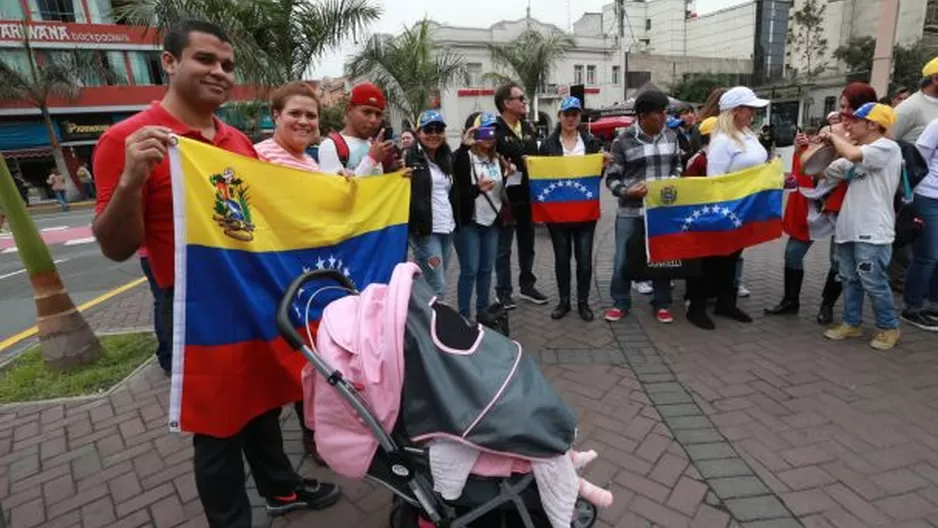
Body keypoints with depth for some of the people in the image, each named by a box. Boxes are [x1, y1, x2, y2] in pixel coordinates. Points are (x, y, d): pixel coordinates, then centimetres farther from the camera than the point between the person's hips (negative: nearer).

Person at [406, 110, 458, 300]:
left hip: (447, 229, 7)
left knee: (437, 283, 14)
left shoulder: (447, 158, 15)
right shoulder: (409, 157, -6)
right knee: (438, 287, -7)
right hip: (425, 230, -7)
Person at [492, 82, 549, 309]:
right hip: (506, 197, -7)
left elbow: (537, 156, 17)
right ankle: (503, 292, 16)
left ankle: (527, 287, 30)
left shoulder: (529, 128, 12)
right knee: (503, 248, 5)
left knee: (527, 245, 16)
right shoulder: (494, 130, -12)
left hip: (527, 196, 7)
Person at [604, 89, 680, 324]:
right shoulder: (624, 140, -8)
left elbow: (677, 164, 19)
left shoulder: (670, 136, 6)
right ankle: (620, 303, 20)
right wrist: (627, 192, -24)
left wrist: (673, 182, 0)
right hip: (631, 210, -3)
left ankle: (662, 304, 26)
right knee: (623, 259, 2)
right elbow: (612, 178, -7)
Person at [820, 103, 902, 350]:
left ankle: (888, 327, 15)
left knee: (873, 282, -1)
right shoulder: (858, 156, 18)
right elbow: (822, 171, 22)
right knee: (850, 280, 13)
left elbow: (852, 154, -27)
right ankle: (852, 323, 24)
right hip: (849, 229, 8)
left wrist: (833, 136, -8)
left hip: (872, 232, -8)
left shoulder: (887, 147, -8)